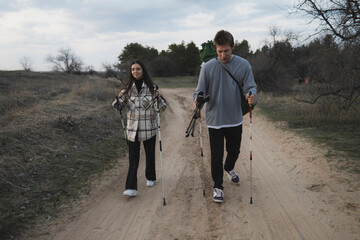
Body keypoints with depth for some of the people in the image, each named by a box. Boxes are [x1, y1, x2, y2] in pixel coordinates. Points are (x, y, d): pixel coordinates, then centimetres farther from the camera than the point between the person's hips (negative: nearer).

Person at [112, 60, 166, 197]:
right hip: (133, 128, 1)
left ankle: (150, 178, 37)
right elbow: (120, 105, 5)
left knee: (150, 154, 13)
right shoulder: (127, 88, 3)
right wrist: (117, 104, -18)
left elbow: (163, 106, -4)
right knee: (133, 157, -3)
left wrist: (159, 99, -25)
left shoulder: (152, 88, -2)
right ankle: (131, 188, -5)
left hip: (149, 127, -1)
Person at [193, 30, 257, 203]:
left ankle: (229, 169, 53)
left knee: (234, 150, 20)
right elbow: (200, 90, -5)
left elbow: (250, 86, -7)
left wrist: (252, 97, -30)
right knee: (217, 155, 2)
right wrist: (197, 100, -26)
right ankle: (218, 187, 19)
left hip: (235, 119, 2)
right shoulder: (208, 67, -7)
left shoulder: (243, 65, -5)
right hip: (214, 120, -2)